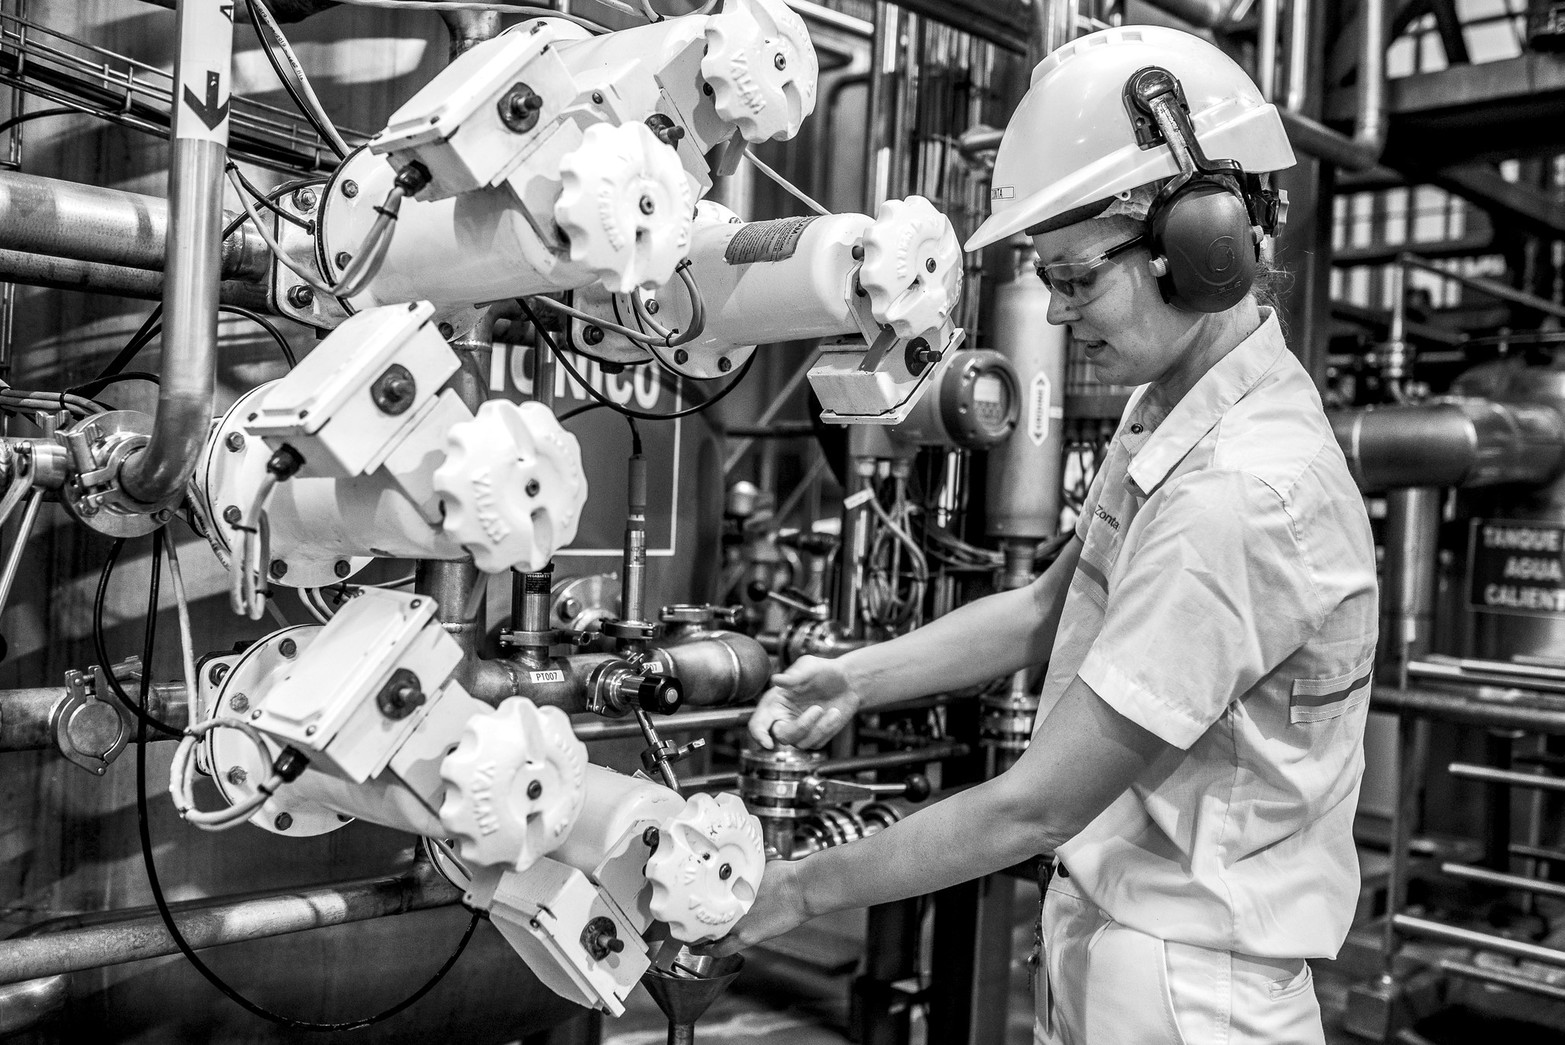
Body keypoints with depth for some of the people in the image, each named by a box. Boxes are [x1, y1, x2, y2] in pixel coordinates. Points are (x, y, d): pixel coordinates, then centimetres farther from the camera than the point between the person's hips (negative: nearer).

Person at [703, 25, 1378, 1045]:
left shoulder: (1241, 495, -28)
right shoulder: (1167, 410, 1)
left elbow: (1036, 807, -25)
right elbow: (1048, 608, 12)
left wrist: (799, 891, -15)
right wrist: (856, 678, 0)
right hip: (1102, 928, 8)